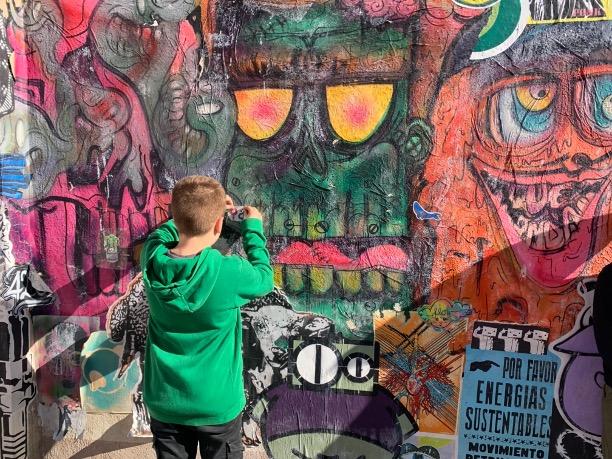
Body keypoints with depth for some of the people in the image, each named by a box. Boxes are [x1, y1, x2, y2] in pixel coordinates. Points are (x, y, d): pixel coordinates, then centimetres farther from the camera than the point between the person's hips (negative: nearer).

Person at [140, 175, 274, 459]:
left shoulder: (152, 257, -16)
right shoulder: (228, 273, -27)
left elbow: (165, 232, 9)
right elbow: (264, 279, -3)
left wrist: (198, 208, 14)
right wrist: (253, 228, 7)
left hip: (164, 404, 4)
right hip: (217, 406, -3)